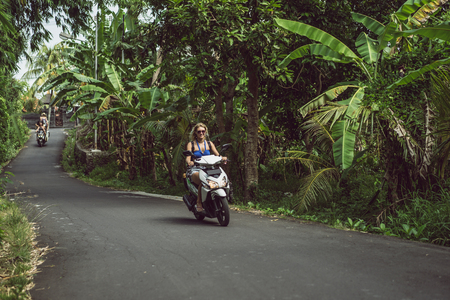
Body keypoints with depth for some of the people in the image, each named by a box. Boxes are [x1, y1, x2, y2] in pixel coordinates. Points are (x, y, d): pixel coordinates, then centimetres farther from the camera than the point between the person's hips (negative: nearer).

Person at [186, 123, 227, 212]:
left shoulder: (209, 143, 18)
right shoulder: (191, 144, 9)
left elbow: (217, 155, 8)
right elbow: (187, 158, -5)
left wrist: (222, 158, -17)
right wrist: (189, 162, -30)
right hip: (195, 171, -3)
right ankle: (199, 203, -27)